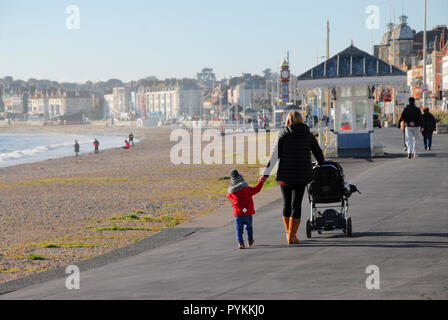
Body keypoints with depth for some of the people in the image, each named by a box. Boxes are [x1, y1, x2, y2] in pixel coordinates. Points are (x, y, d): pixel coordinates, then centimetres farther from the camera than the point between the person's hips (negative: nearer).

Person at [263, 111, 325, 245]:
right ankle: (292, 236, -1)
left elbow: (275, 155, -8)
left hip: (285, 175, -1)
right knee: (296, 205, 4)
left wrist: (266, 173, -5)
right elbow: (319, 153, 12)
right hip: (302, 175, 1)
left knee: (287, 203, 15)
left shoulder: (284, 135, -4)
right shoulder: (309, 135, 3)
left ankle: (288, 233, 23)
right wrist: (322, 165, 32)